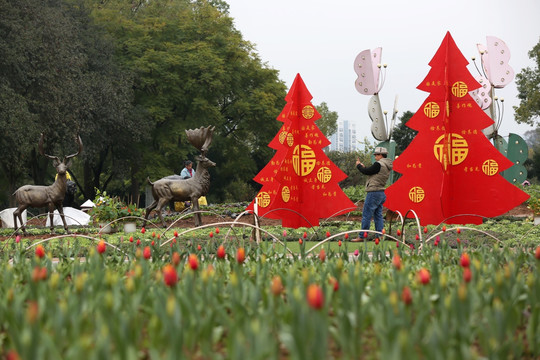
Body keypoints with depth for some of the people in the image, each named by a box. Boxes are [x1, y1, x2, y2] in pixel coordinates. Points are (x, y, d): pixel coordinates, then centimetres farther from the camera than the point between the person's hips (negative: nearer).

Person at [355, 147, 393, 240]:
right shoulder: (387, 166, 14)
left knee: (366, 215, -4)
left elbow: (367, 172, -11)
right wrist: (364, 167, 14)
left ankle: (362, 236, -2)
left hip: (374, 193, -9)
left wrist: (359, 166, 5)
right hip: (381, 194, 9)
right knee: (378, 215, 12)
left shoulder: (379, 164, -16)